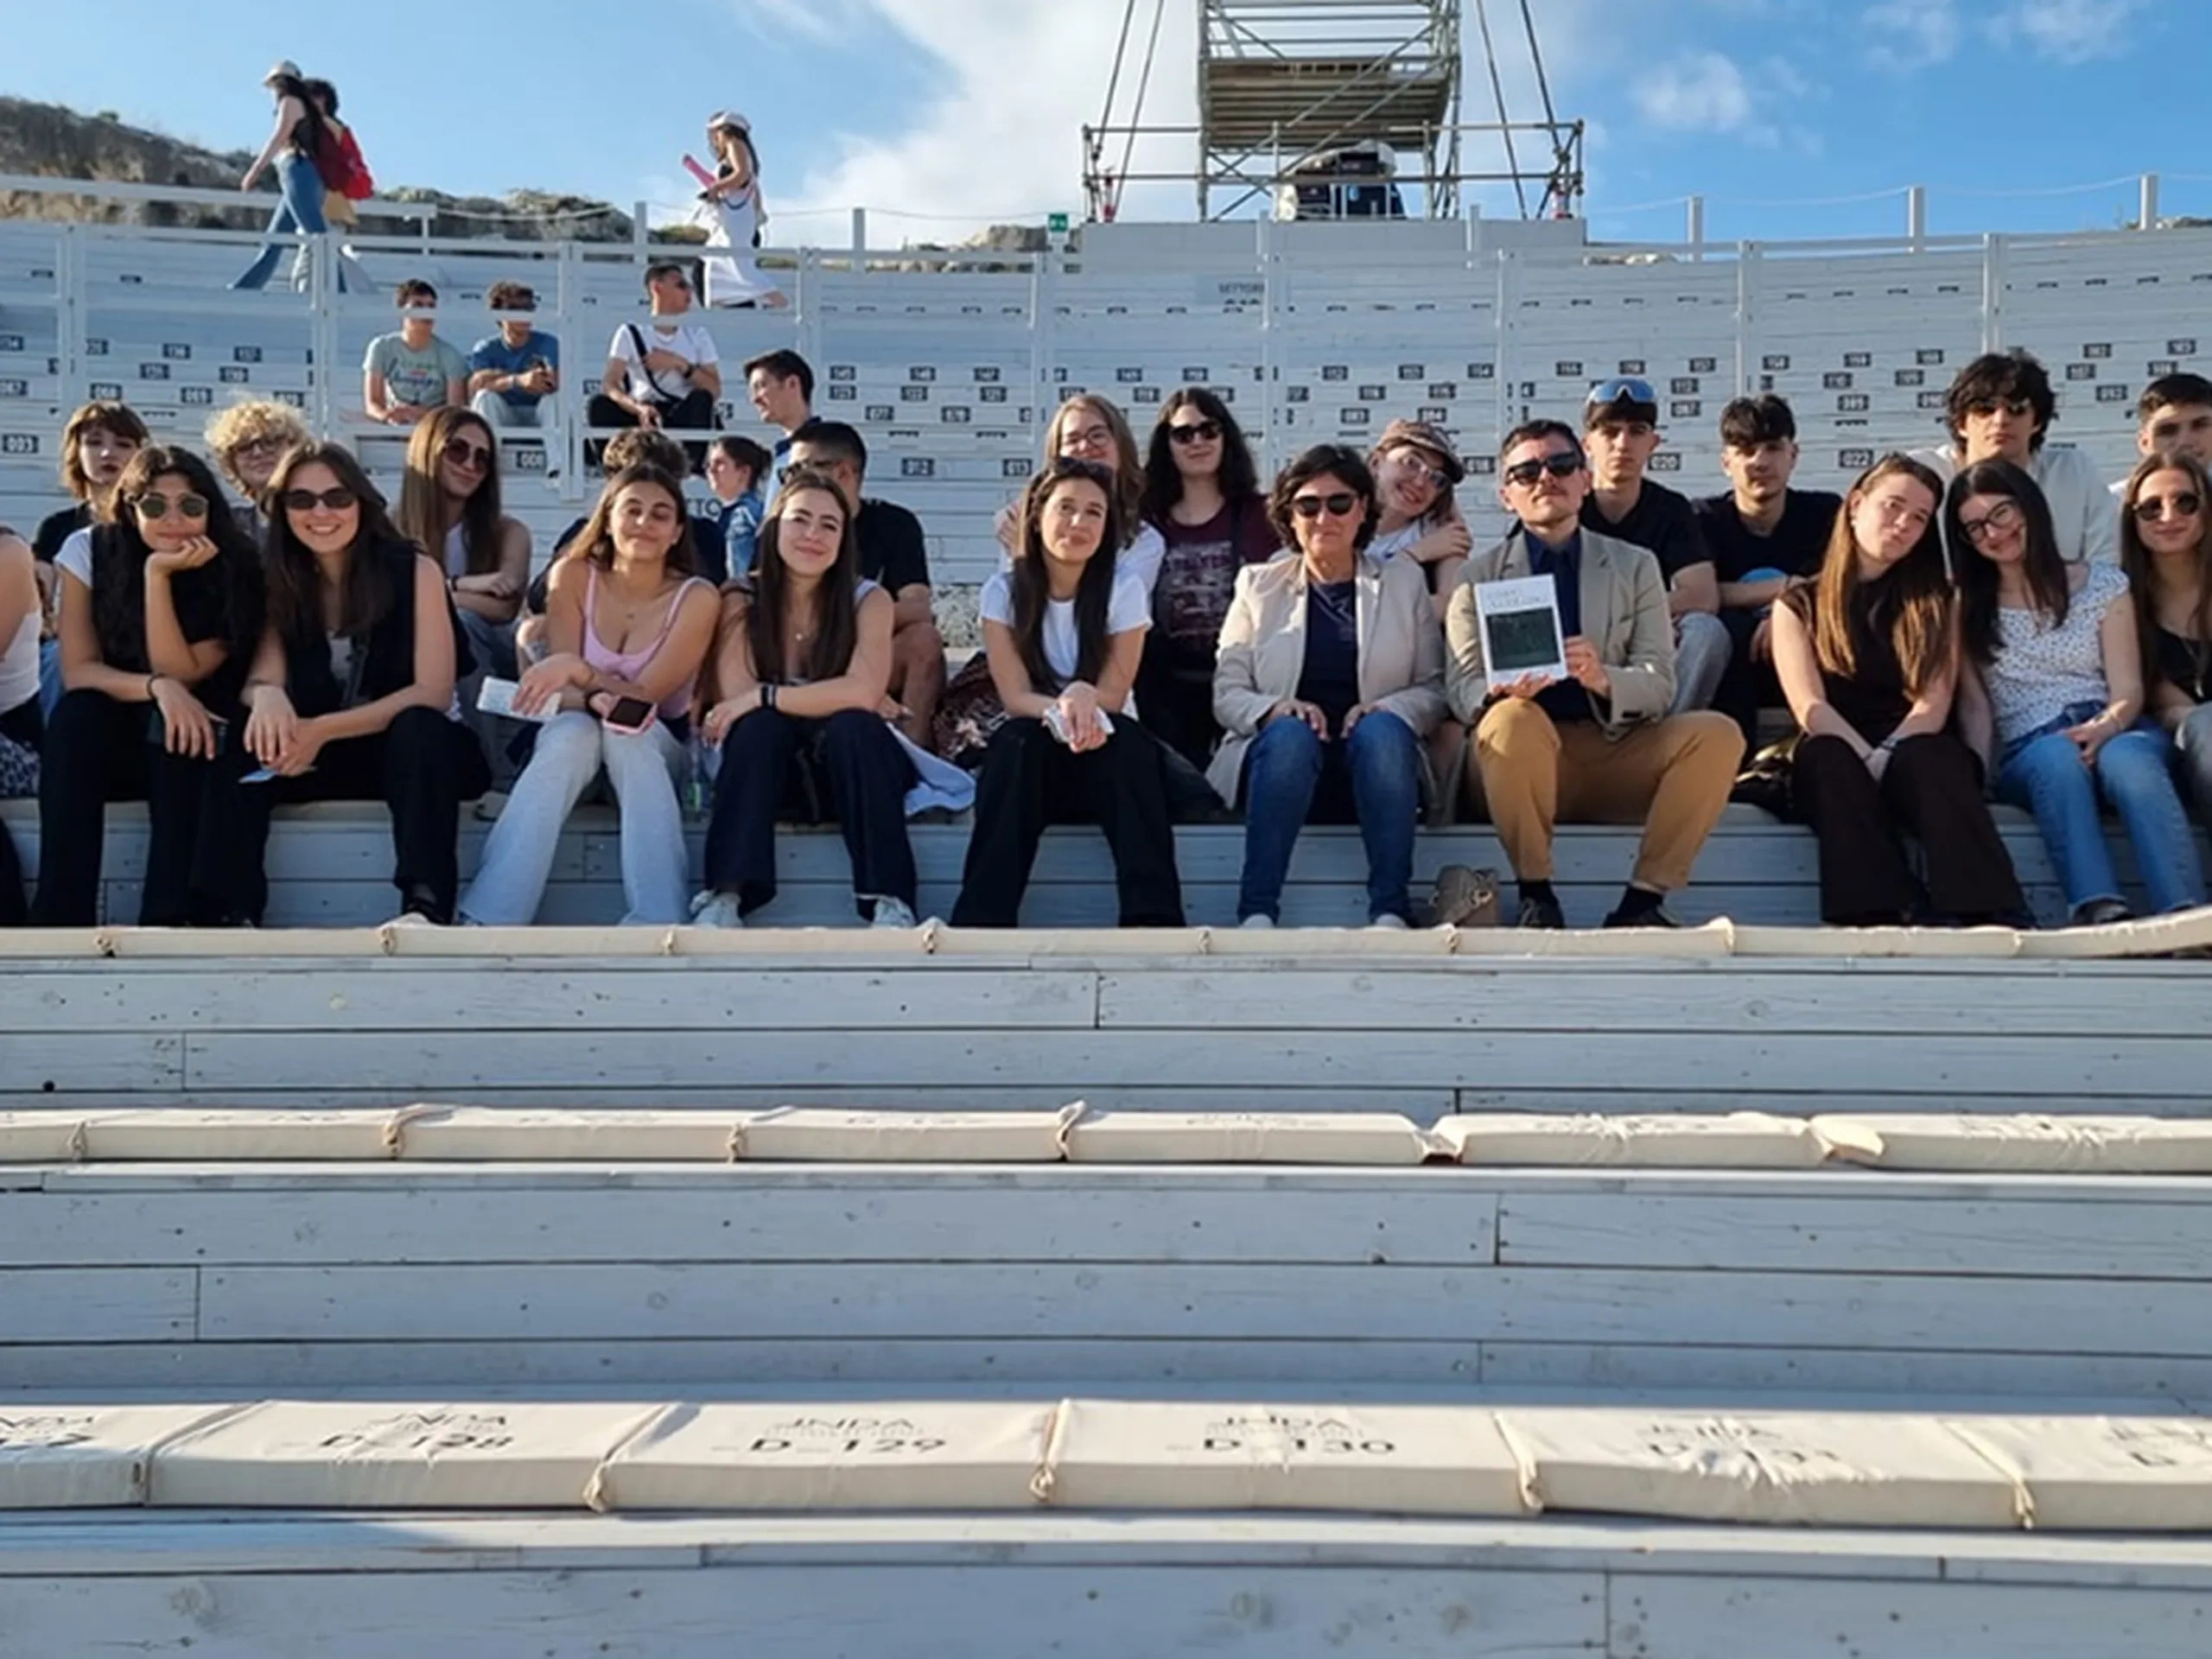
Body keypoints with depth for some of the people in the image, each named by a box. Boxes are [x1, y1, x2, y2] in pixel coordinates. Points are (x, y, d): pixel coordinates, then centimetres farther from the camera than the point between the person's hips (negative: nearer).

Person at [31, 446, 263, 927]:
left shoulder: (235, 569, -11)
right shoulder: (90, 550, -8)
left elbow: (179, 674, -18)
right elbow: (78, 670, -12)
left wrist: (159, 574, -25)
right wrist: (155, 686, -31)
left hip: (183, 738, -1)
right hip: (104, 740, 1)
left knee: (175, 719, -33)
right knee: (75, 714, -31)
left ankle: (171, 917, -34)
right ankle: (60, 918, -32)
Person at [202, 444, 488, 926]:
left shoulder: (416, 570, -9)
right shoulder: (278, 582, 2)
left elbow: (433, 693, -16)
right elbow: (262, 678, -8)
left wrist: (323, 730, -27)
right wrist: (266, 695, -35)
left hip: (412, 746, -3)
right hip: (318, 752, 3)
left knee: (418, 728, -36)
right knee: (242, 749, -24)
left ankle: (425, 907, -49)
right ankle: (231, 913, -35)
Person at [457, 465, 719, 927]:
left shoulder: (696, 597, -11)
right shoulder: (573, 576, -6)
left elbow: (647, 696, -17)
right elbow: (561, 687, -11)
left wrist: (579, 670, -34)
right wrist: (594, 699, -35)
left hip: (659, 747, 0)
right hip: (574, 738, 1)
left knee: (629, 730, -35)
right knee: (575, 731, -35)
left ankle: (659, 923, -47)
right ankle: (483, 922, -45)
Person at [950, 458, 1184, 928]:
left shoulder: (1124, 588, -6)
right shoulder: (1003, 589, -5)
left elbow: (1112, 697, -9)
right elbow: (1015, 698, -11)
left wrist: (1084, 698, -33)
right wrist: (1062, 711, -34)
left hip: (1107, 752, 0)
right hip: (1031, 757, 0)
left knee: (1125, 739, -33)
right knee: (1017, 739, -33)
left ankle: (1154, 918, -40)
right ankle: (980, 921, -40)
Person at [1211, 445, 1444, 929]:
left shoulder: (1405, 581, 16)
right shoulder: (1259, 585, 15)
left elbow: (1434, 688, 9)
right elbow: (1226, 692, 8)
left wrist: (1389, 707, -13)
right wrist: (1275, 708, -14)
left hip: (1374, 763, 0)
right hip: (1283, 755, 0)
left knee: (1381, 729, -33)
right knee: (1290, 733, -34)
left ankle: (1391, 911, -35)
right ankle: (1256, 913, -39)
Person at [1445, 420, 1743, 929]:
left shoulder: (1636, 566, 12)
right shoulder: (1478, 576, 9)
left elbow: (1659, 683, 2)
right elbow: (1461, 687, -1)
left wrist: (1605, 680, -22)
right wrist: (1504, 690, -26)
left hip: (1618, 753, 2)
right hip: (1526, 756, -2)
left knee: (1717, 733, -23)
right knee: (1513, 718, -35)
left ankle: (1643, 900, -19)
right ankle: (1535, 894, -20)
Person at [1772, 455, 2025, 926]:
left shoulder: (1937, 600, 17)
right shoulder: (1799, 603, 12)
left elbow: (1934, 702, 1)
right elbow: (1810, 709, -3)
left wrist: (1888, 757, -19)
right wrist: (1868, 760, -21)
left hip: (1913, 753, 1)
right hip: (1836, 759, -1)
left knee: (1929, 758, -35)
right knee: (1827, 756, -36)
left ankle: (1990, 918, -51)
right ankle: (1878, 919, -51)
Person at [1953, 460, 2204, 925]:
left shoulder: (2103, 584, 15)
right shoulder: (1967, 609, 16)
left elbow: (2128, 692, 6)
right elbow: (1976, 706, 6)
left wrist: (2106, 728, -18)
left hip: (2113, 734, 1)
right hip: (2029, 757, 0)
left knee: (2127, 758, -37)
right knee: (2057, 756, -38)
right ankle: (2102, 912, -58)